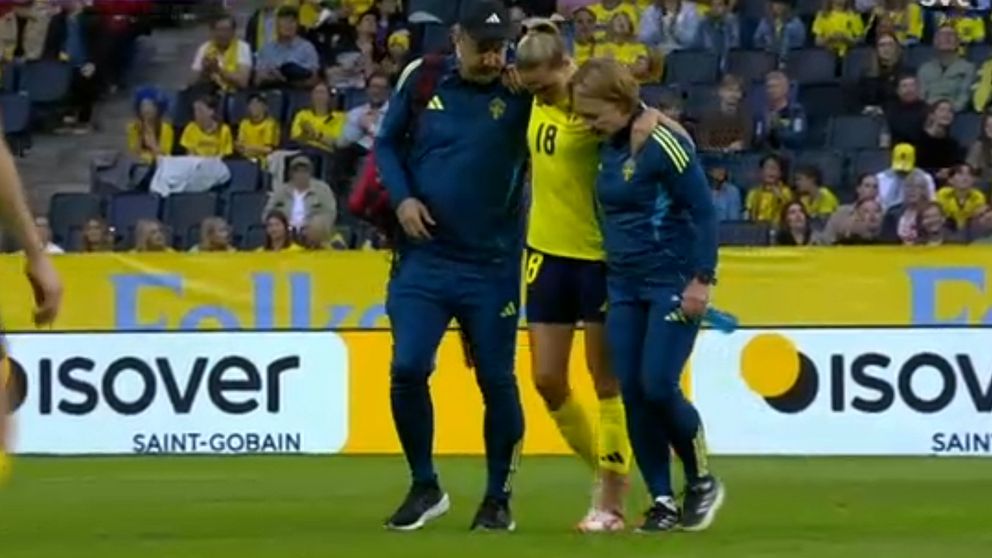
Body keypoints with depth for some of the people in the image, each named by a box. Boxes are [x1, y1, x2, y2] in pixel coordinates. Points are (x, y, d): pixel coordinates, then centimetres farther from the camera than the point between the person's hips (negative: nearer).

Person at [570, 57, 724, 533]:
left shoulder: (663, 143, -16)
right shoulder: (609, 147, 6)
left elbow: (704, 211, -14)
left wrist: (702, 279, -17)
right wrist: (611, 277, 13)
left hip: (673, 283, -7)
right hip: (624, 285, 7)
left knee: (658, 387, -13)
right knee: (633, 395, 0)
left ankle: (702, 482, 9)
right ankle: (662, 502, 8)